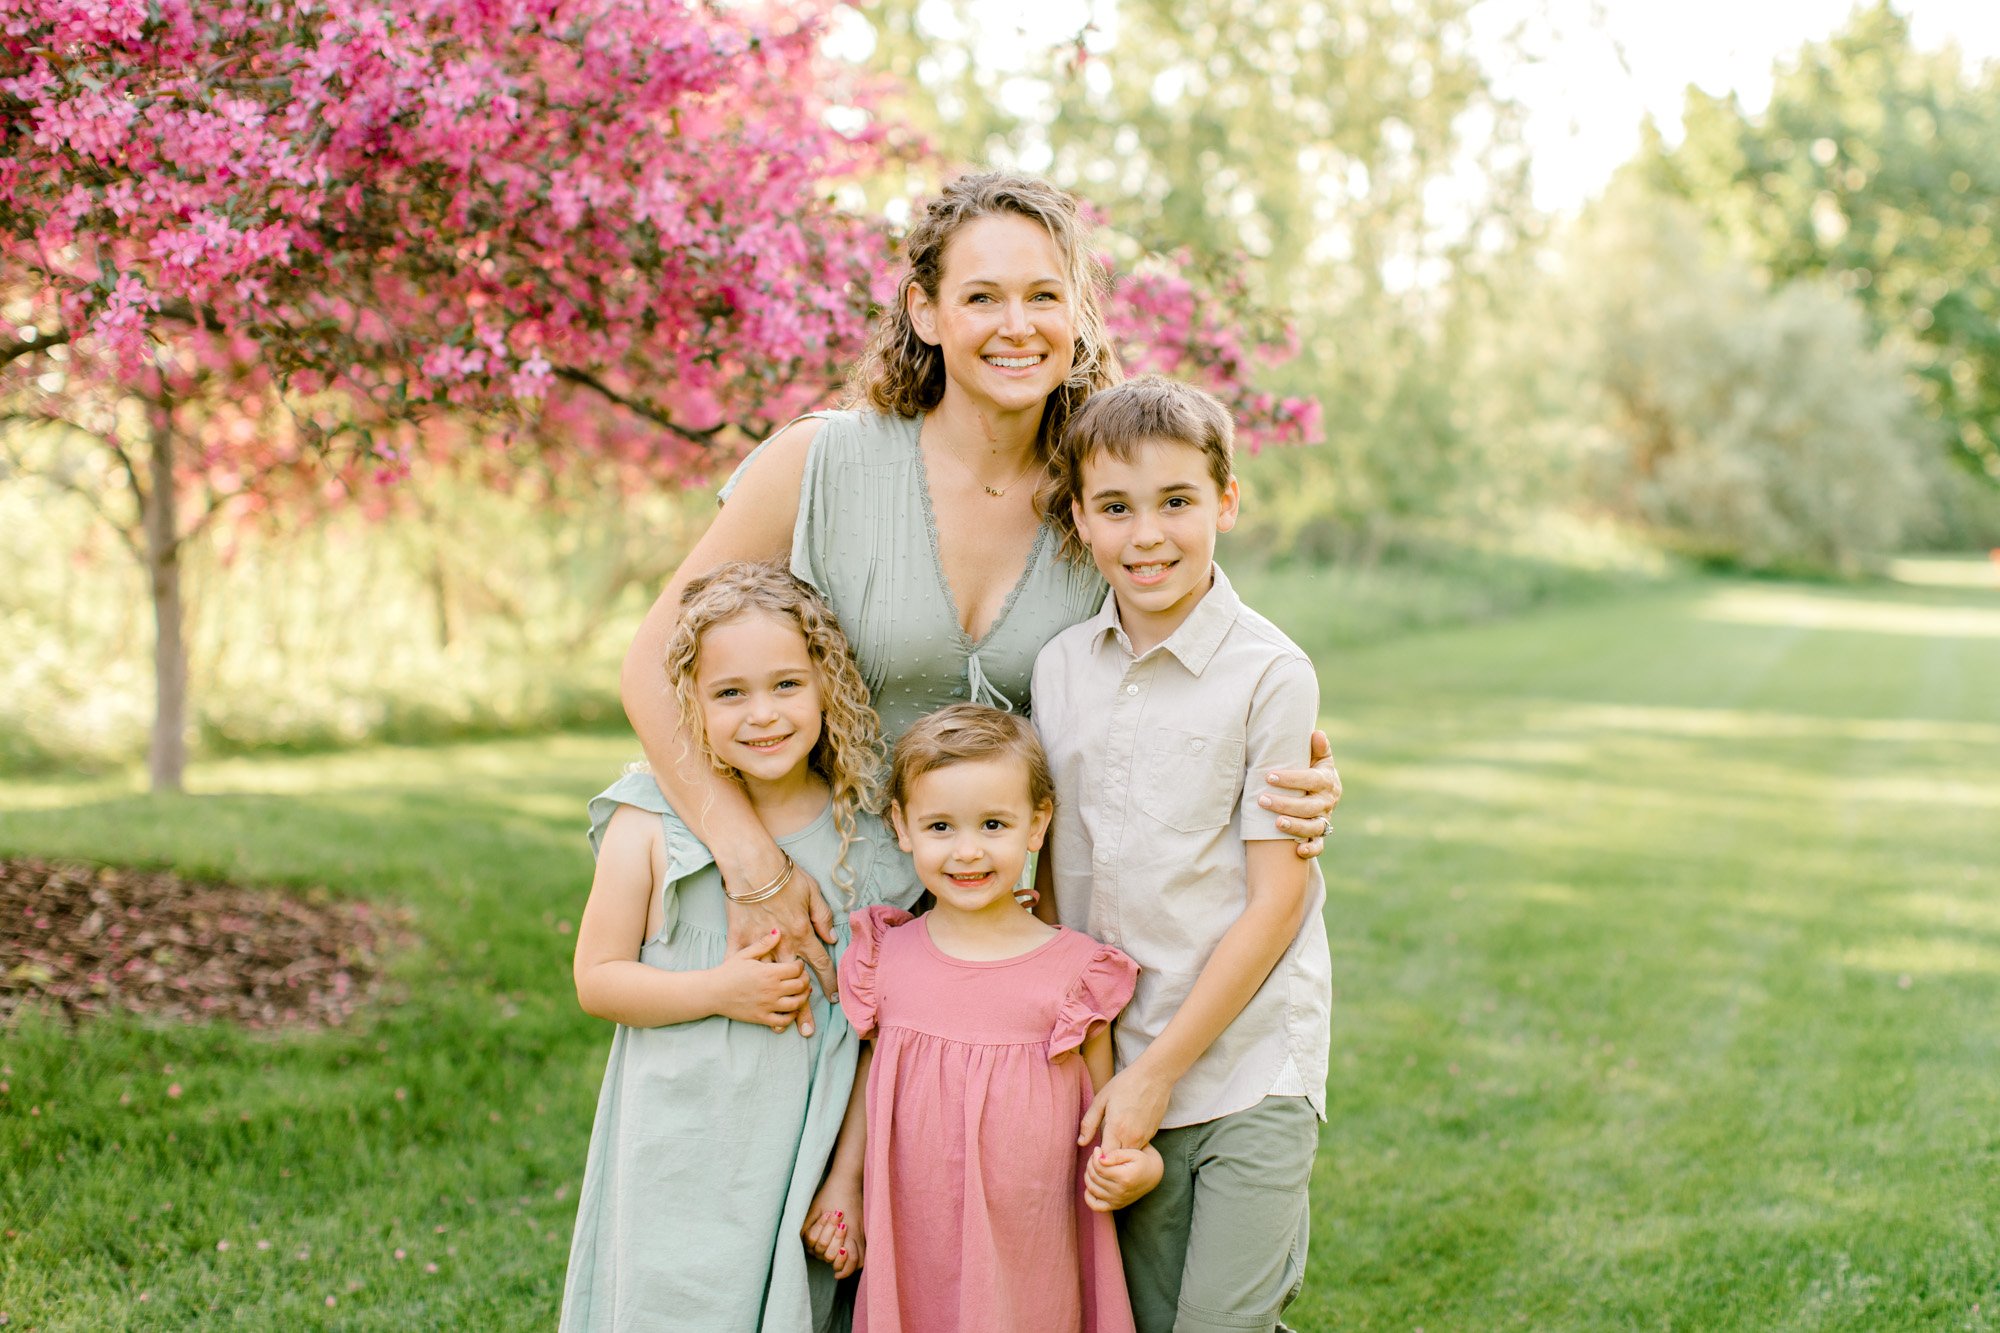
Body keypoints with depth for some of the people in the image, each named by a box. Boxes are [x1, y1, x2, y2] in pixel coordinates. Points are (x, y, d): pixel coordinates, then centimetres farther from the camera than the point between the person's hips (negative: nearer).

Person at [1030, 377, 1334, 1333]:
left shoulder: (1270, 673, -10)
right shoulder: (1059, 668, 4)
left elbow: (1276, 900, -10)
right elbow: (1060, 875, 8)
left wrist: (1158, 1073, -9)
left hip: (1250, 1065, -4)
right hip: (1121, 1071, 4)